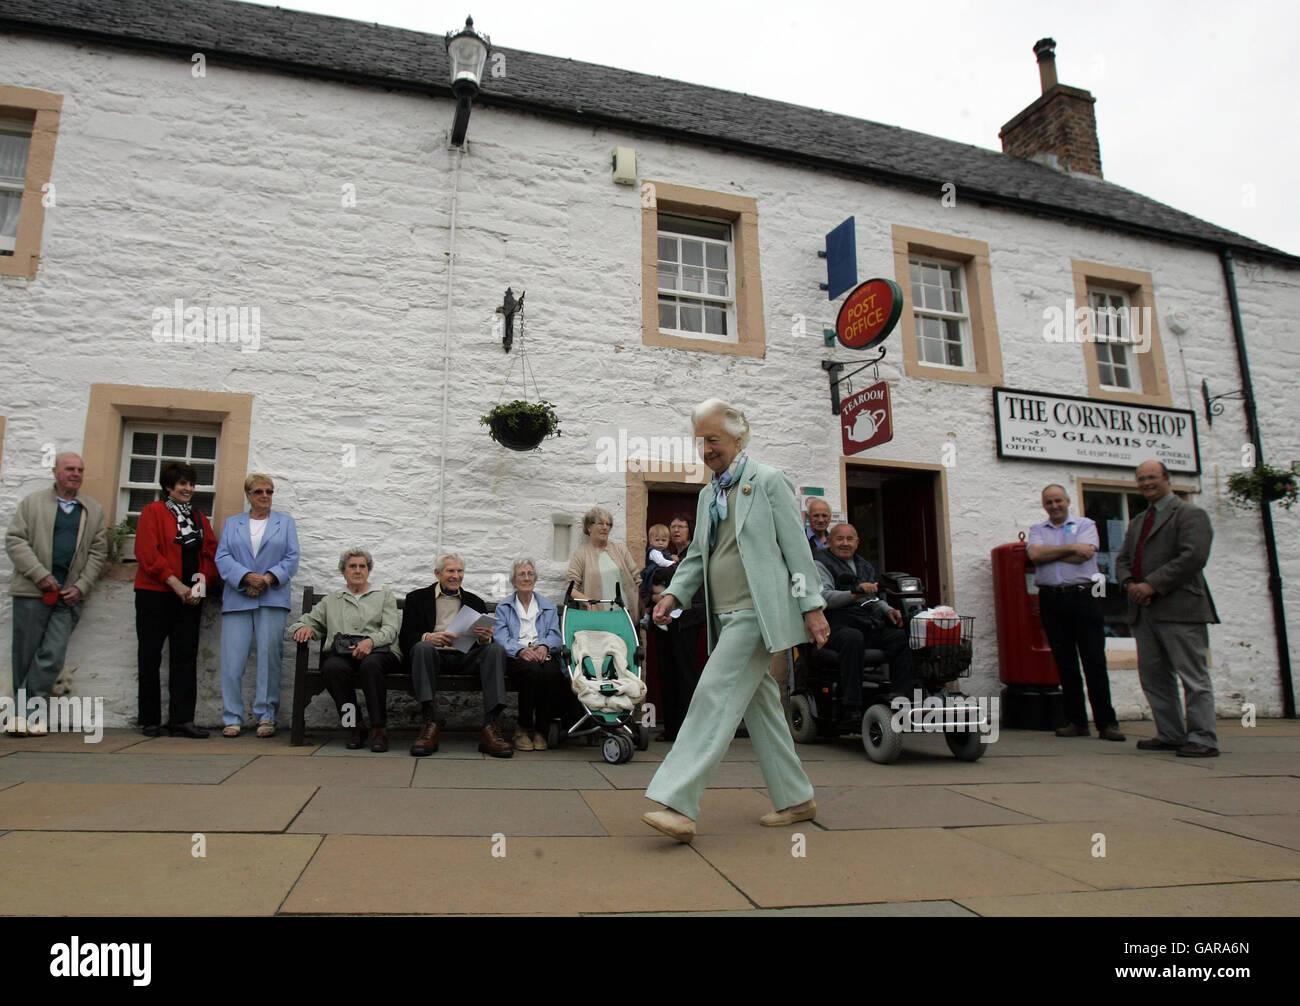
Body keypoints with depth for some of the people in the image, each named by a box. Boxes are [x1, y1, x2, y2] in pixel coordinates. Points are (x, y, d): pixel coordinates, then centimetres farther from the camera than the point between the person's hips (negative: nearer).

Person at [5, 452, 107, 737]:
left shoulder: (94, 510, 14)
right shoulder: (31, 502, 9)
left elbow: (98, 552, 10)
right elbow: (14, 541, 1)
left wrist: (81, 586, -2)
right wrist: (41, 575, -10)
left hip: (69, 595, 1)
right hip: (32, 591, -1)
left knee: (52, 655, -6)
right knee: (25, 654, 5)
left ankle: (25, 712, 2)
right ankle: (25, 712, 15)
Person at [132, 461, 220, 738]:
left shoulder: (200, 518, 15)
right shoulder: (153, 512, 1)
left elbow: (212, 554, 10)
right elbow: (147, 552, -10)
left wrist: (202, 581, -7)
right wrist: (175, 583, -16)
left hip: (189, 597, 4)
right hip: (155, 594, -4)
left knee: (185, 657, 0)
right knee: (150, 656, 3)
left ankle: (181, 719, 1)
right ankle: (149, 721, 12)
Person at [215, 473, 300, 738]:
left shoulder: (286, 522, 16)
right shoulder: (232, 523, 18)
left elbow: (292, 558, 6)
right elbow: (222, 557, 5)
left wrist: (269, 578, -10)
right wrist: (246, 576, -12)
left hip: (272, 599, -1)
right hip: (237, 600, 1)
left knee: (269, 659, -4)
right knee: (232, 660, -4)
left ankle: (266, 716, 3)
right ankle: (232, 718, 4)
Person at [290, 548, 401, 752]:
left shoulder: (384, 595, 20)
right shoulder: (331, 600, 28)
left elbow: (391, 629, 6)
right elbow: (309, 620, 23)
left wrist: (370, 641, -15)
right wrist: (304, 628, -4)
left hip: (377, 651, -2)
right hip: (341, 653, 2)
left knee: (370, 664, -38)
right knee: (332, 667, -35)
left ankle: (380, 729, -30)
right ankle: (356, 726, -21)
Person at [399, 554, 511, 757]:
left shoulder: (475, 601, 20)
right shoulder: (417, 598, 14)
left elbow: (487, 640, 10)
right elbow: (406, 638, 2)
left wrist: (485, 638, -16)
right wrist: (428, 637, -21)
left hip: (465, 657, 2)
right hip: (434, 656, -2)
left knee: (496, 649, -26)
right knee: (423, 647, -35)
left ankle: (490, 727, -35)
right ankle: (429, 724, -38)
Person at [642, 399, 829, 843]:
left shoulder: (768, 481, -3)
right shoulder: (708, 494, 18)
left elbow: (796, 547, -5)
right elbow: (697, 554, 21)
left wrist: (812, 607, -8)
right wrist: (674, 593, 5)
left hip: (756, 611, -8)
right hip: (726, 616, 8)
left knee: (714, 697, -15)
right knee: (759, 705, 11)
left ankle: (678, 805, -14)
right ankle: (796, 799, 23)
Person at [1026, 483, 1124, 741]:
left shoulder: (1085, 525, 8)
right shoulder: (1037, 530, 15)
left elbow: (1083, 555, -10)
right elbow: (1035, 554, -6)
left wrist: (1048, 554, -3)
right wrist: (1070, 548, -7)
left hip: (1082, 596, -2)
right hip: (1051, 600, 3)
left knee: (1095, 661, -4)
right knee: (1065, 663, 6)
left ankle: (1106, 722, 1)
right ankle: (1076, 721, 13)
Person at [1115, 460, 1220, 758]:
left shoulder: (1189, 513, -1)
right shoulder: (1137, 522, 23)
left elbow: (1193, 556, -15)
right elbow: (1122, 559, 19)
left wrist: (1152, 584, -18)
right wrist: (1129, 583, -3)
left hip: (1179, 609, -8)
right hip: (1144, 611, 8)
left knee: (1193, 676, -4)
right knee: (1153, 676, 10)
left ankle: (1203, 739, 0)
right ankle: (1170, 734, 18)